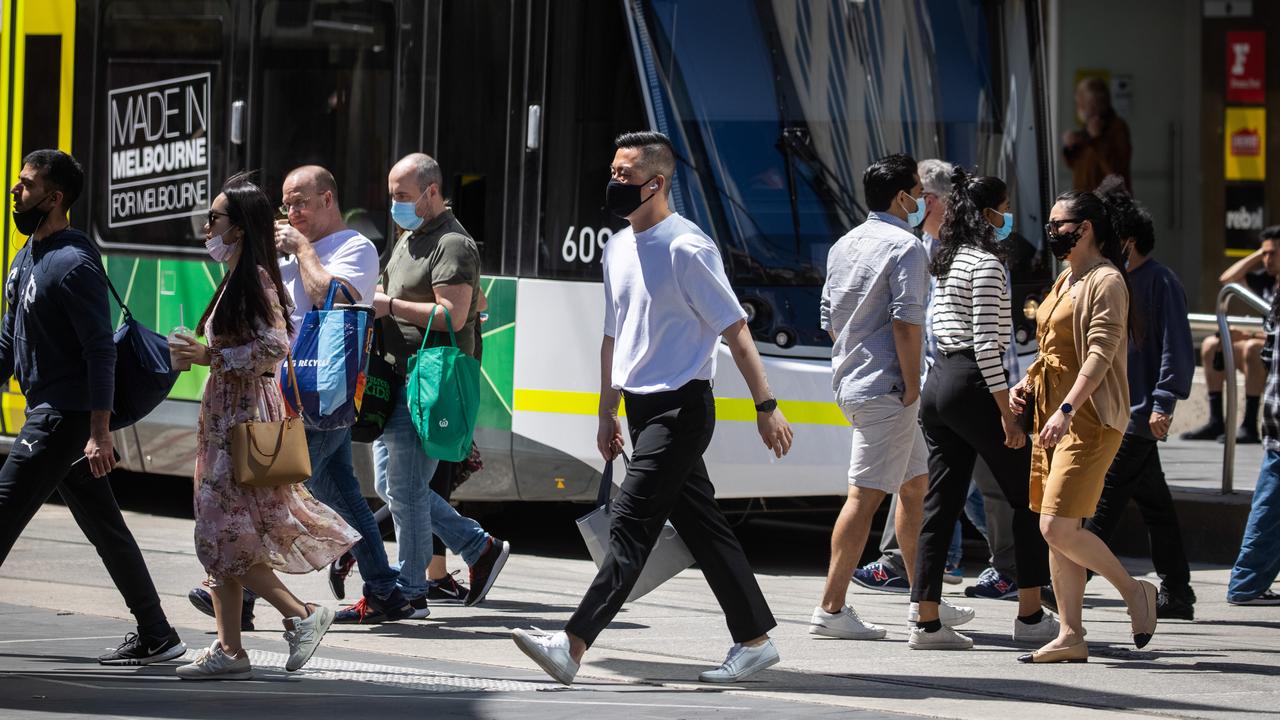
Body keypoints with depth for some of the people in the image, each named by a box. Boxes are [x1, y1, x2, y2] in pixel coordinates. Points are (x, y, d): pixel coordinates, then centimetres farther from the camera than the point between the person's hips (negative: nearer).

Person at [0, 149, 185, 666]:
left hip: (66, 416, -9)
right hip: (44, 411, 9)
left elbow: (101, 352, -19)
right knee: (105, 529, 11)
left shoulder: (74, 265, -16)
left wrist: (99, 433, -23)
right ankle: (156, 636, 16)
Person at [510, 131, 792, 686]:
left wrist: (765, 406, -15)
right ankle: (755, 639, 20)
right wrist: (607, 413, 20)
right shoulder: (618, 248, 12)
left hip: (680, 407, -9)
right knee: (703, 527, 12)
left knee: (630, 525, -13)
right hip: (642, 407, 9)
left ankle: (573, 644, -20)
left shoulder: (686, 248, -14)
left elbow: (735, 332, -13)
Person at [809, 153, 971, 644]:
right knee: (866, 494, -9)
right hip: (884, 388, -10)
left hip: (850, 379, 10)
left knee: (915, 483, 18)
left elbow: (829, 318, 19)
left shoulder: (844, 246, 15)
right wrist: (911, 383, -14)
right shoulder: (905, 248, -12)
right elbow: (905, 321, -19)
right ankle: (831, 608, -11)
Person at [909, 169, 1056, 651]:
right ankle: (1030, 616, 2)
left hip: (937, 381, 9)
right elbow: (985, 342, -17)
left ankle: (927, 622, 2)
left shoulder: (949, 260, 16)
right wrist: (1006, 412, -18)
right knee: (1027, 498, 2)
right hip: (972, 384, -9)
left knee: (940, 504, 5)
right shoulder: (986, 262, -10)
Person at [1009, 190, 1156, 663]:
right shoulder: (1066, 281, 19)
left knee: (1058, 527, -16)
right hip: (1053, 414, 10)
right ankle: (1071, 636, 7)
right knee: (1057, 532, 5)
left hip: (1089, 418, -10)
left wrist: (1067, 409, -28)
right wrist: (1026, 383, 9)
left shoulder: (1105, 281, -10)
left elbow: (1101, 353, -20)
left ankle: (1134, 591, 2)